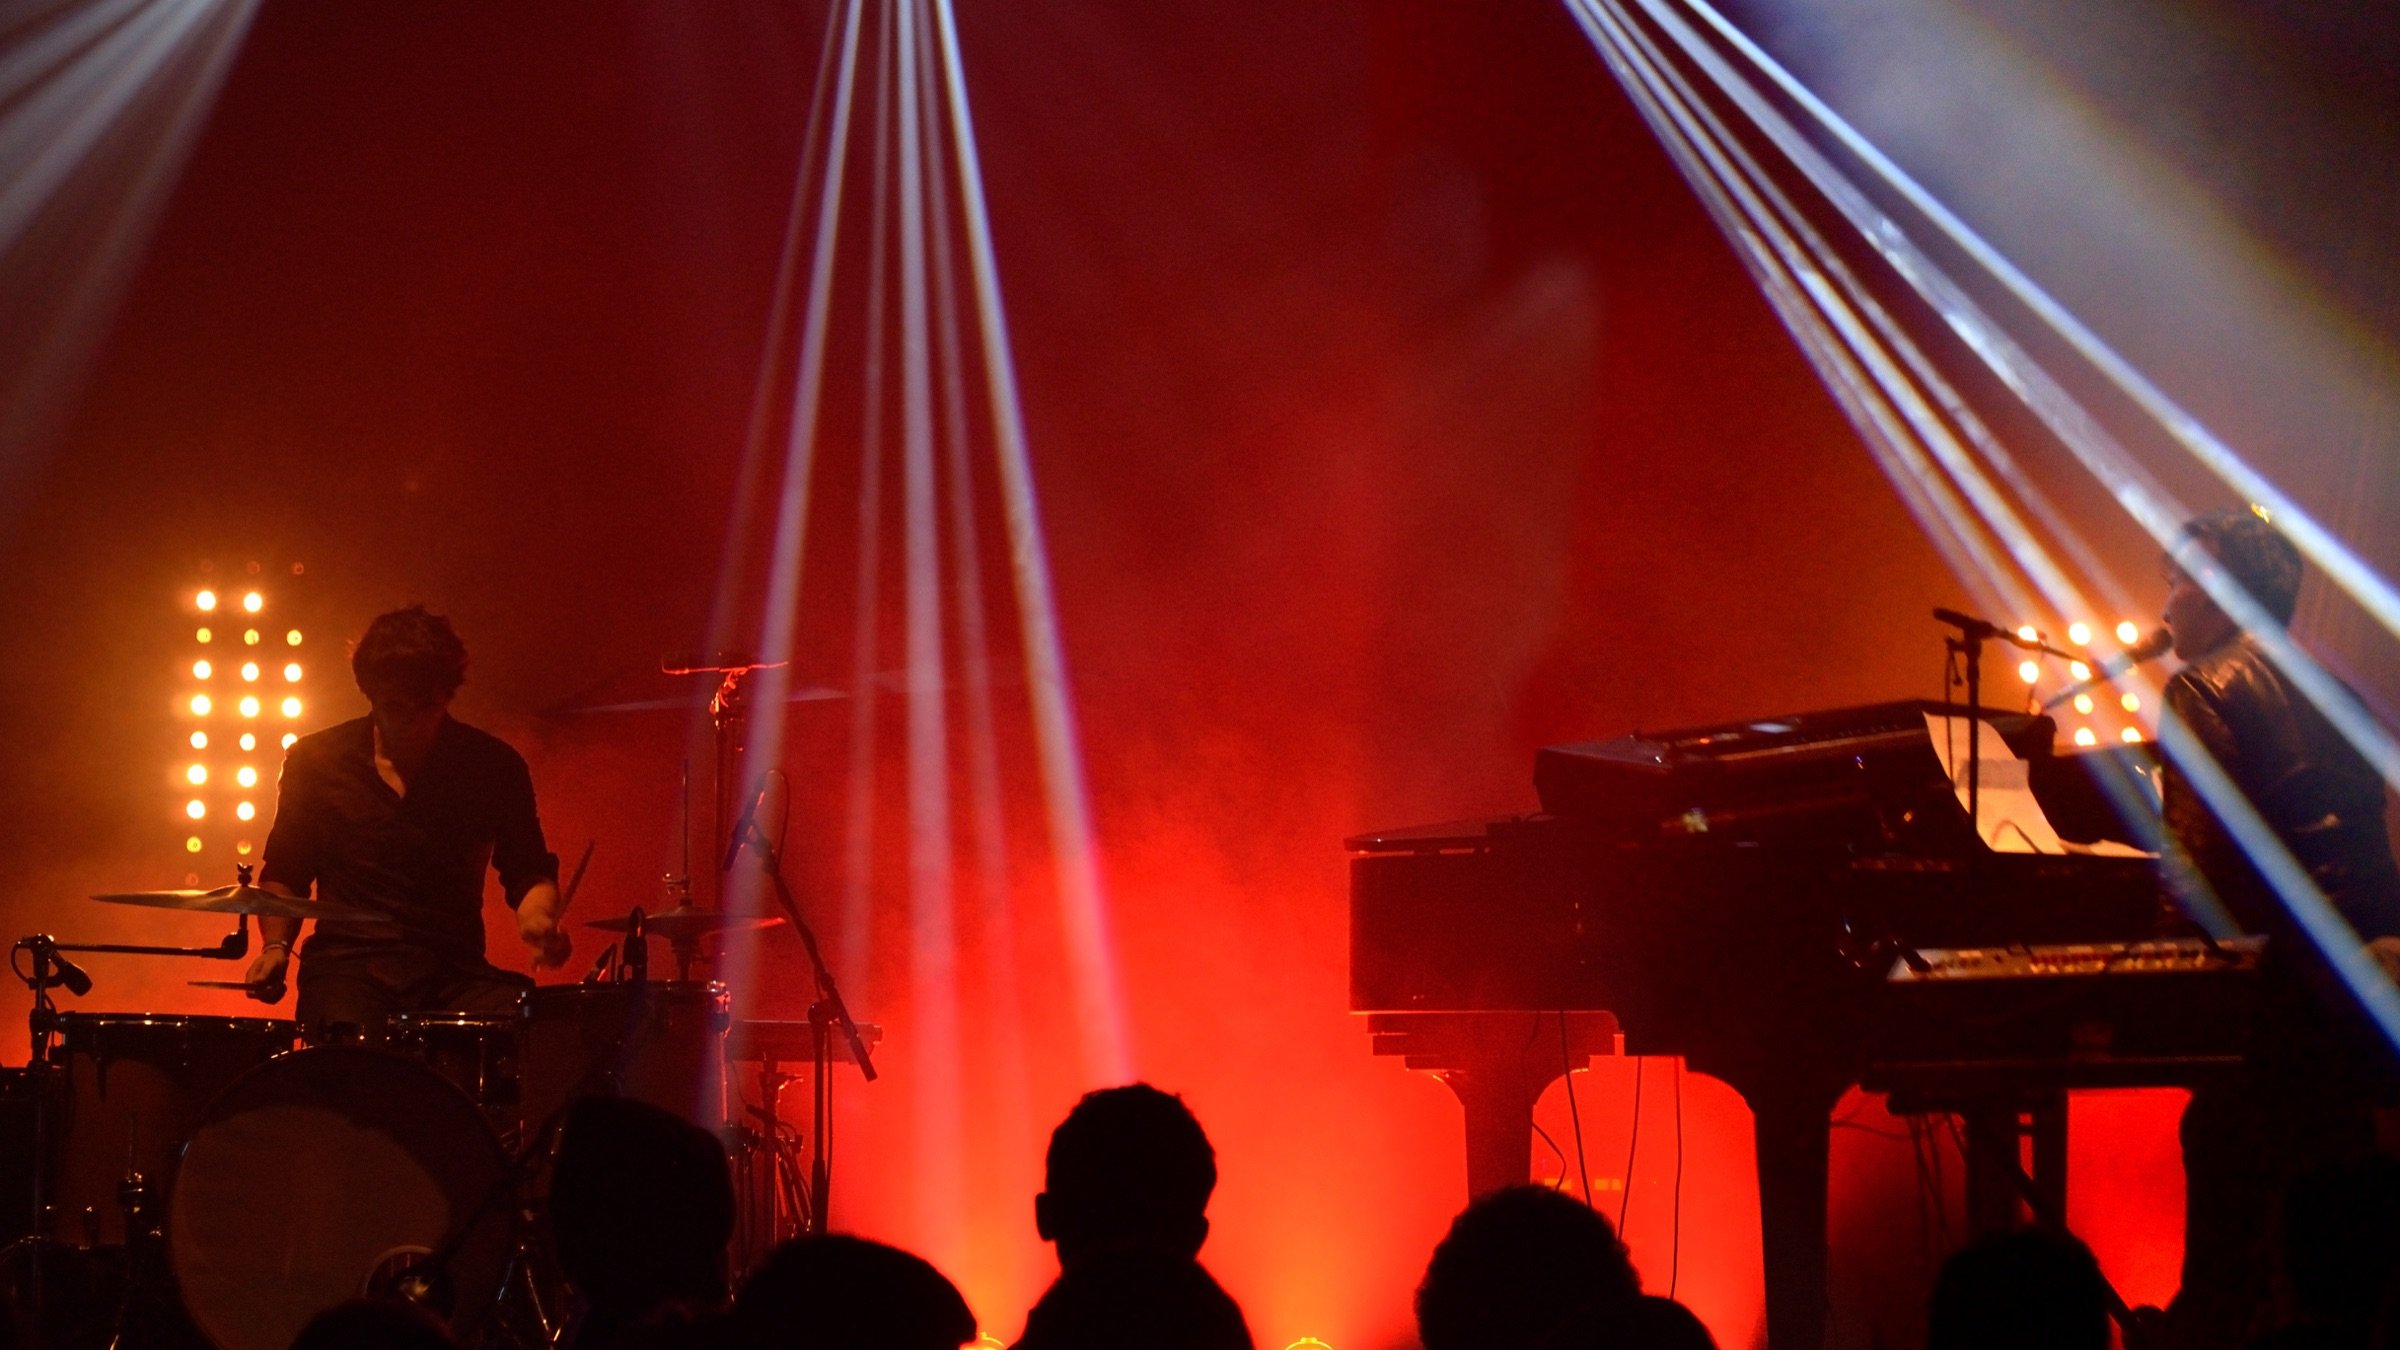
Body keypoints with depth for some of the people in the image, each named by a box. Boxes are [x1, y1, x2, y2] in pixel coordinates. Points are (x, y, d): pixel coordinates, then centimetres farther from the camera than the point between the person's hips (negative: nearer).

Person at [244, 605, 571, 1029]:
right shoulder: (316, 760, 7)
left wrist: (538, 916, -8)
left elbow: (527, 870, 14)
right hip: (347, 966, -1)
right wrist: (276, 945, 1)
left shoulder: (494, 767, 6)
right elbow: (286, 872, 18)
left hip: (454, 971, 1)